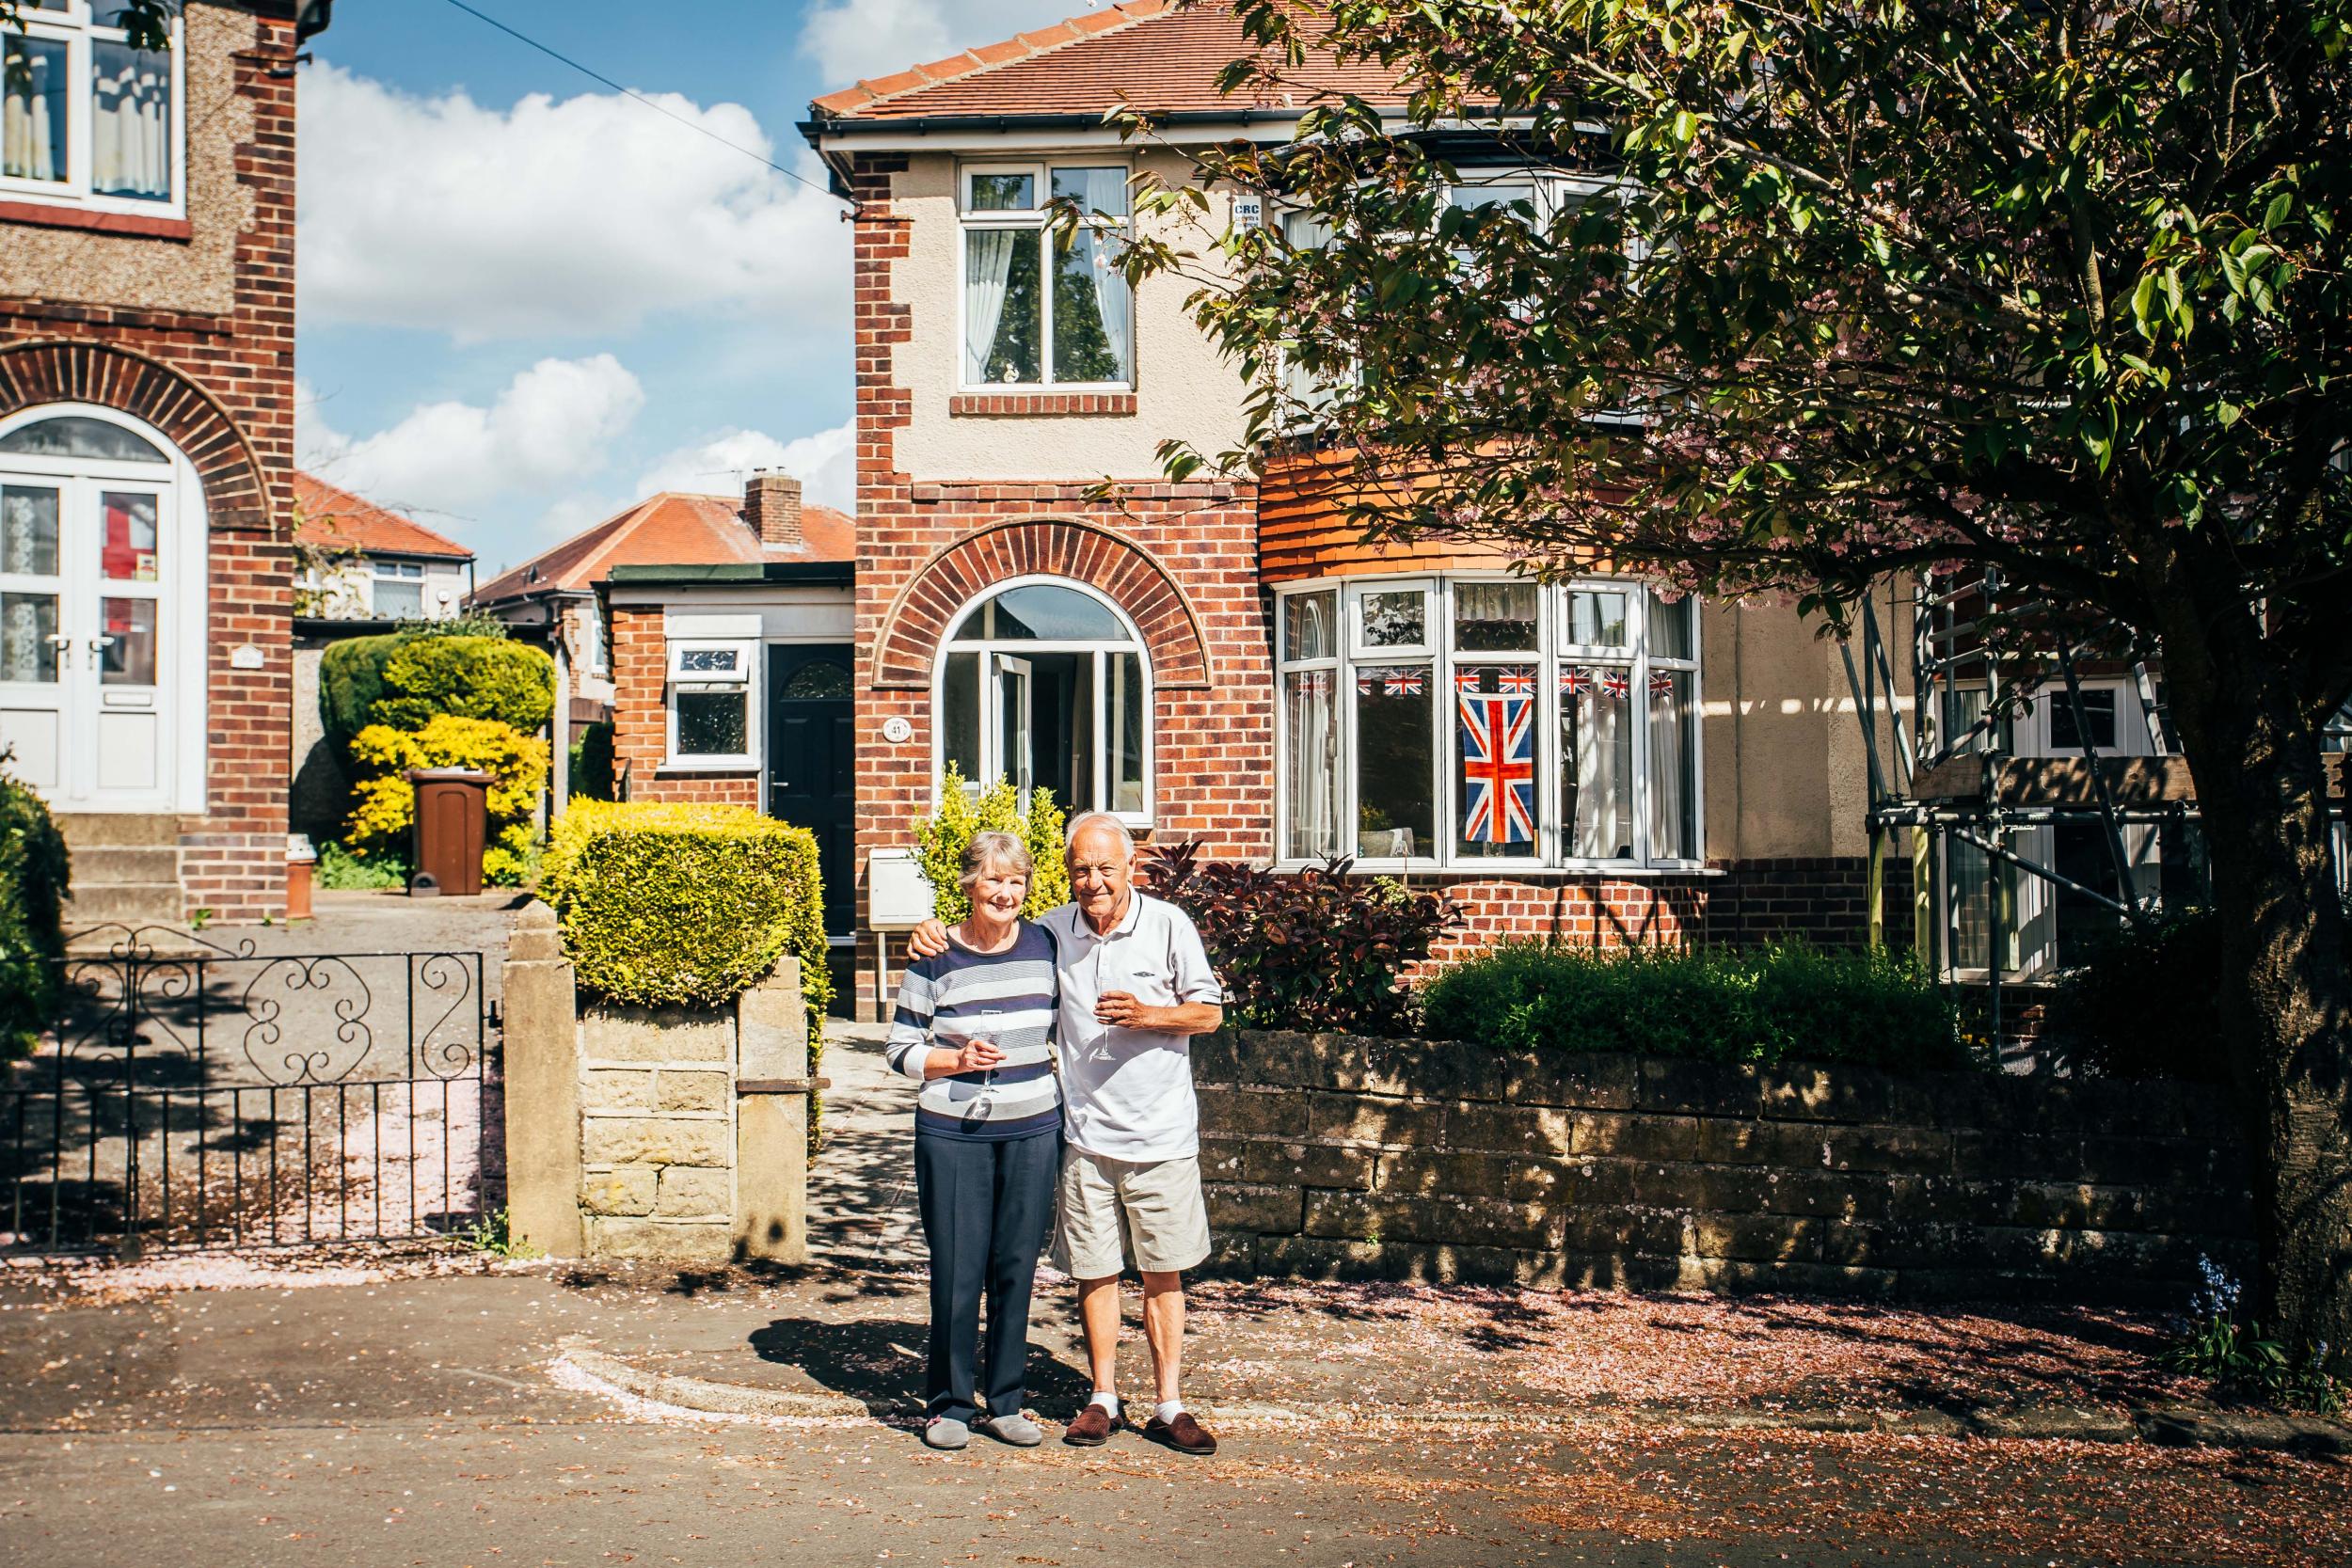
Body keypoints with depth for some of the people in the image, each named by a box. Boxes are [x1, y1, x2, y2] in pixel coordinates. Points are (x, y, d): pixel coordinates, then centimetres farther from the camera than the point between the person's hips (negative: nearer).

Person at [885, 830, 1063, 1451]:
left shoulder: (1044, 946, 5)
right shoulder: (936, 958, -4)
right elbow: (900, 1049, 0)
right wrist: (958, 1059, -16)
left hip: (1032, 1129, 3)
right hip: (953, 1132, -3)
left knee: (1017, 1267, 7)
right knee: (957, 1271, 0)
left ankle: (1003, 1401, 20)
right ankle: (949, 1404, 15)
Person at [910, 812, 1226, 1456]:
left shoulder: (1168, 925, -4)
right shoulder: (1052, 932, 3)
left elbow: (1209, 1012, 0)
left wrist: (1147, 1015, -17)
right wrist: (936, 934, -1)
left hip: (1161, 1132, -2)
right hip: (1086, 1132, 2)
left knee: (1163, 1272, 5)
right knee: (1094, 1269, 9)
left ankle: (1169, 1407, 14)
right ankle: (1103, 1398, 22)